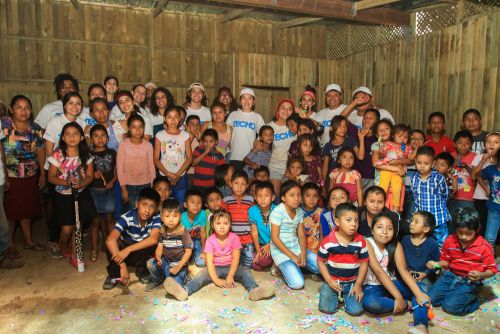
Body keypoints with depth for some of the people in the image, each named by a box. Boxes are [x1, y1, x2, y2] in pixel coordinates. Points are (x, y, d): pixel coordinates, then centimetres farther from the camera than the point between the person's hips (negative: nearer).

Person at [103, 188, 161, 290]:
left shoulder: (156, 218, -23)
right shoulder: (127, 217, -28)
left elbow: (153, 239, -39)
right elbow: (110, 240, -40)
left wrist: (128, 250, -47)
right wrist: (122, 266, -47)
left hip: (142, 253, 1)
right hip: (124, 250, -1)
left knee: (154, 243, -31)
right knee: (112, 244, -32)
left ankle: (142, 270, -3)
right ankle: (114, 274, -7)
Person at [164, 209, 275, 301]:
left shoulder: (234, 238, -7)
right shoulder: (210, 240, -7)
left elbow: (235, 258, -11)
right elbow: (209, 261, -13)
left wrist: (230, 276, -22)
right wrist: (216, 279, -25)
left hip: (231, 267, 0)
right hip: (215, 268, 0)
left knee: (245, 271, -26)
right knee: (203, 274, -26)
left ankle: (254, 289, -51)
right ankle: (184, 290, -47)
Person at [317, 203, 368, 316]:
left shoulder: (360, 241, -8)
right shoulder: (328, 241, -14)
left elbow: (364, 263, 0)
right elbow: (321, 261, -4)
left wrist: (358, 284, -5)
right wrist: (329, 281, -11)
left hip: (352, 282, 1)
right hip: (333, 281, -1)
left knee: (356, 310, -10)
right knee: (326, 308, -10)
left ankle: (345, 296, 21)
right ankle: (336, 295, 22)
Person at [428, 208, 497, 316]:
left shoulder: (485, 247, -13)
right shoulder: (450, 241, -2)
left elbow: (492, 270, -6)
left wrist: (480, 275, -29)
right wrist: (437, 264, -11)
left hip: (470, 282, -4)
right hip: (450, 276, 4)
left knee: (450, 306, -22)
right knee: (430, 298, -10)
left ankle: (473, 300, 6)